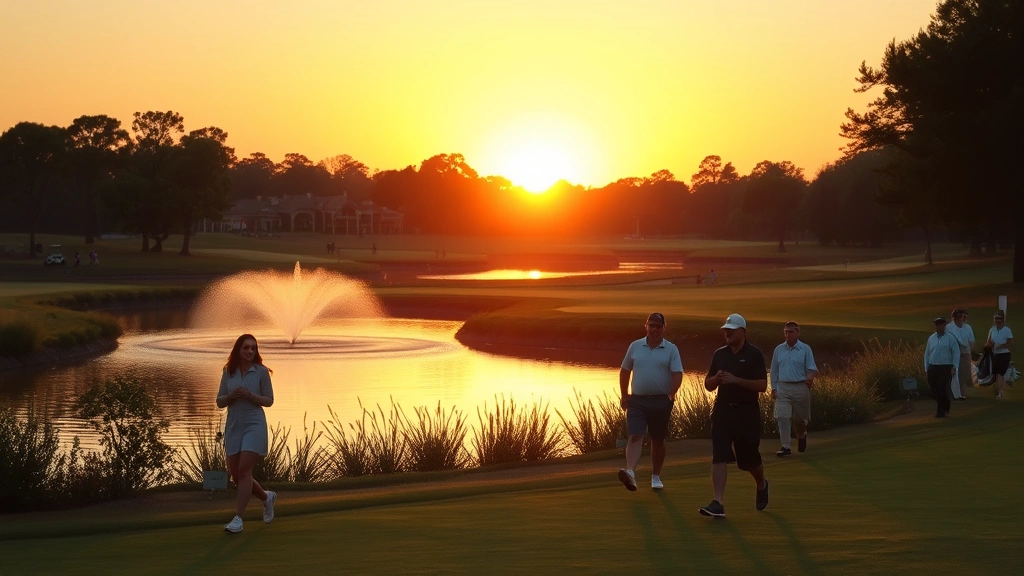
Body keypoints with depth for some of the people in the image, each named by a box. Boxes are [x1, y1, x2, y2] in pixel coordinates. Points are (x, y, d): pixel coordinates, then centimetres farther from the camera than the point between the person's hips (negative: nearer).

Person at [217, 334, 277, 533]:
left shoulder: (261, 371, -3)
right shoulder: (228, 372, 6)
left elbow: (269, 401, -1)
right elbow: (220, 402, 9)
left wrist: (250, 395, -17)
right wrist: (230, 396, -13)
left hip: (254, 425, -5)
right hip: (233, 426, 5)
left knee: (244, 470, -14)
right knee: (235, 473, 7)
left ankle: (238, 518, -12)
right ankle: (266, 497, 33)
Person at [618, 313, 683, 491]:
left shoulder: (671, 349, 0)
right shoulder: (635, 347, 5)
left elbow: (677, 374, -7)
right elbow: (625, 371, 14)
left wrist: (671, 393, -23)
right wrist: (624, 395, 11)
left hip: (661, 401, 0)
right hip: (637, 400, 1)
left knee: (658, 440, 10)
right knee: (635, 436, -14)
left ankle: (656, 476, 24)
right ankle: (630, 473, -30)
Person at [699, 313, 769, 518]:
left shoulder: (754, 355, -5)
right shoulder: (719, 354, 10)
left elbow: (762, 386, -11)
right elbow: (708, 385, 15)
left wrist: (736, 380, -21)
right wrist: (716, 378, -8)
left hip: (746, 412, -3)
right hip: (722, 409, 4)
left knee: (749, 458, 9)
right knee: (718, 457, -9)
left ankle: (762, 485, 40)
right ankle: (718, 503, -14)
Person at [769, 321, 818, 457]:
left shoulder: (805, 349, 0)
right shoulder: (779, 349, 7)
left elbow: (812, 368, -5)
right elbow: (774, 371, 12)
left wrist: (810, 378, -27)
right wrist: (773, 388, 5)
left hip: (800, 388, -1)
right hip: (783, 388, 1)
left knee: (800, 418, 9)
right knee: (782, 417, -11)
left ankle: (801, 436, 42)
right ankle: (785, 446, -7)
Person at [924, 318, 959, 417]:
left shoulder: (950, 338, 0)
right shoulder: (931, 338, 13)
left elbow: (956, 353, -2)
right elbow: (927, 353, 16)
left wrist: (954, 367, -10)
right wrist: (926, 368, 11)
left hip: (945, 367, -4)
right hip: (932, 367, 4)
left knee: (942, 389, -11)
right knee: (933, 389, 6)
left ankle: (941, 412, 1)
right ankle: (945, 407, 29)